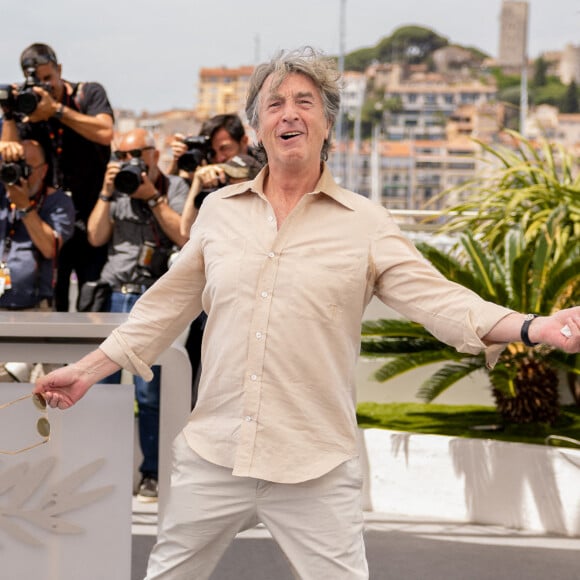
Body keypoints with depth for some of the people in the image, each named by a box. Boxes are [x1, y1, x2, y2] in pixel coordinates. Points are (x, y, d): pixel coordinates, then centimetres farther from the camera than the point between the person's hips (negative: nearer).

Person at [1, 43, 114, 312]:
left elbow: (105, 133, -18)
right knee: (50, 302, 2)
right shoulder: (27, 110, 5)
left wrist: (56, 109, -19)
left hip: (91, 218, -2)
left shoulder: (89, 94, 1)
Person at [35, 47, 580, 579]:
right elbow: (167, 305, 16)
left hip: (316, 470, -3)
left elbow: (434, 297, -7)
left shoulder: (365, 223, 0)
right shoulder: (219, 210, 8)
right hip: (212, 457, 3)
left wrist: (535, 327, -22)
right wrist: (89, 369, 14)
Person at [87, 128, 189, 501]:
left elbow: (185, 236, -9)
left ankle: (152, 475, 4)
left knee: (149, 393, -5)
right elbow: (96, 237, 5)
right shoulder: (117, 191, 17)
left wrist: (152, 197, -9)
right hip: (111, 297, 4)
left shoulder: (175, 189, 6)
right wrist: (108, 192, -1)